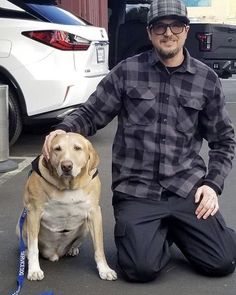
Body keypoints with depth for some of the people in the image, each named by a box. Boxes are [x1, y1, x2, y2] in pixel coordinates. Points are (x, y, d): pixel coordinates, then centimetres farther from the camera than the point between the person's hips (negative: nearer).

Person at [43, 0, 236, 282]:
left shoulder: (206, 79, 5)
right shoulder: (127, 71, 0)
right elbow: (90, 114, 5)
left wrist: (212, 184, -2)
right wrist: (63, 129, -16)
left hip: (188, 186, 2)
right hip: (136, 189, -1)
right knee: (142, 268, -20)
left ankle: (174, 228, 20)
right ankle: (159, 231, 15)